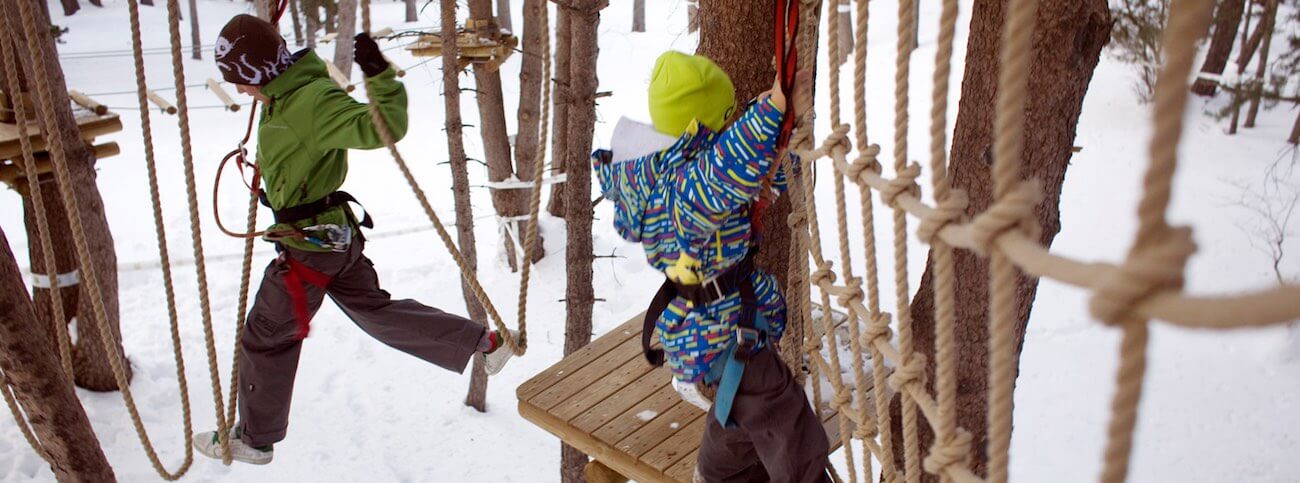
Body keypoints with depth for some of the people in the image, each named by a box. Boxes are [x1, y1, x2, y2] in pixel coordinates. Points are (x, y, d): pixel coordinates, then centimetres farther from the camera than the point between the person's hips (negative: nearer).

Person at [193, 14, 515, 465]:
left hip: (309, 246, -10)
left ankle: (254, 439, 27)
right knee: (377, 310, 20)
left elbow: (385, 127, -34)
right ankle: (484, 342, 22)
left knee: (265, 340, 9)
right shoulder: (286, 96, 4)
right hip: (336, 235, 10)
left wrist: (380, 76, -45)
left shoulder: (313, 101, -26)